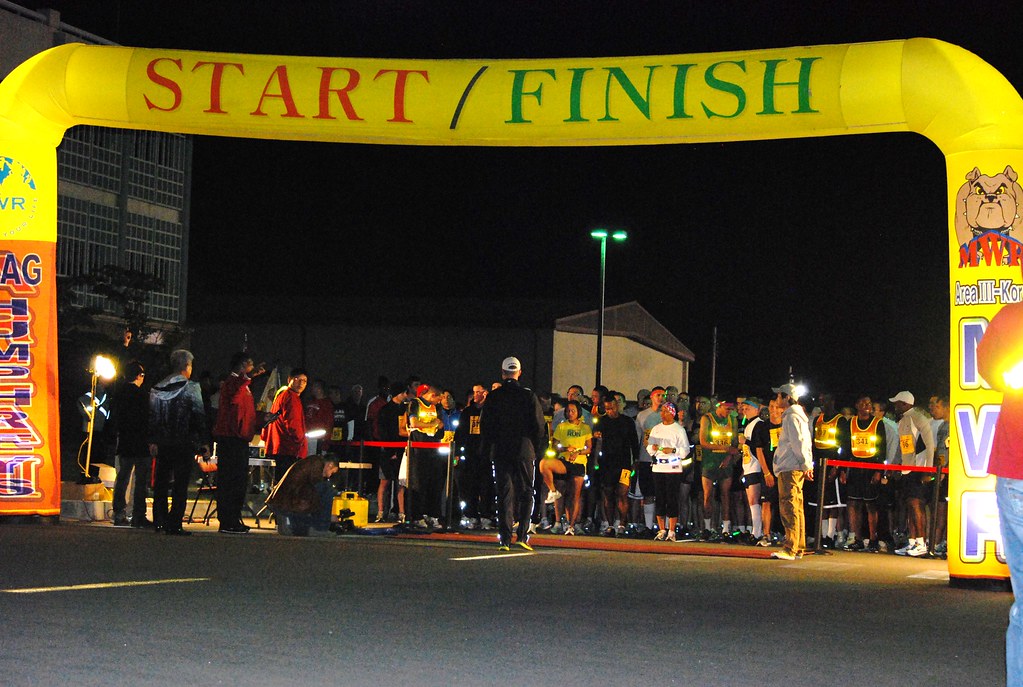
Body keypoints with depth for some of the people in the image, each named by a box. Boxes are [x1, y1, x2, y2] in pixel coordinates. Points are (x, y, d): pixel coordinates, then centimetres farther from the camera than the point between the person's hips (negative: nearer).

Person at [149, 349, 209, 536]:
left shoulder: (157, 389, 7)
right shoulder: (191, 388, -7)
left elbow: (152, 417, 10)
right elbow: (199, 416, -9)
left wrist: (153, 441, 15)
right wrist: (204, 443, -5)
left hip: (162, 444, 5)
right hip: (184, 443, -5)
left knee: (161, 482, 13)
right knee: (181, 485, -3)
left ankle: (160, 520, 14)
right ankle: (174, 524, -7)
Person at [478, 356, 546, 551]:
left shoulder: (493, 397, 0)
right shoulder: (529, 396, -3)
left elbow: (485, 425, 4)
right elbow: (539, 427, -1)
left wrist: (488, 451, 12)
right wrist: (536, 451, 8)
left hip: (500, 452, 1)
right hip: (524, 451, -1)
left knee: (504, 494, 3)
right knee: (525, 493, 7)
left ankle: (505, 539, -2)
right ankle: (522, 535, -3)